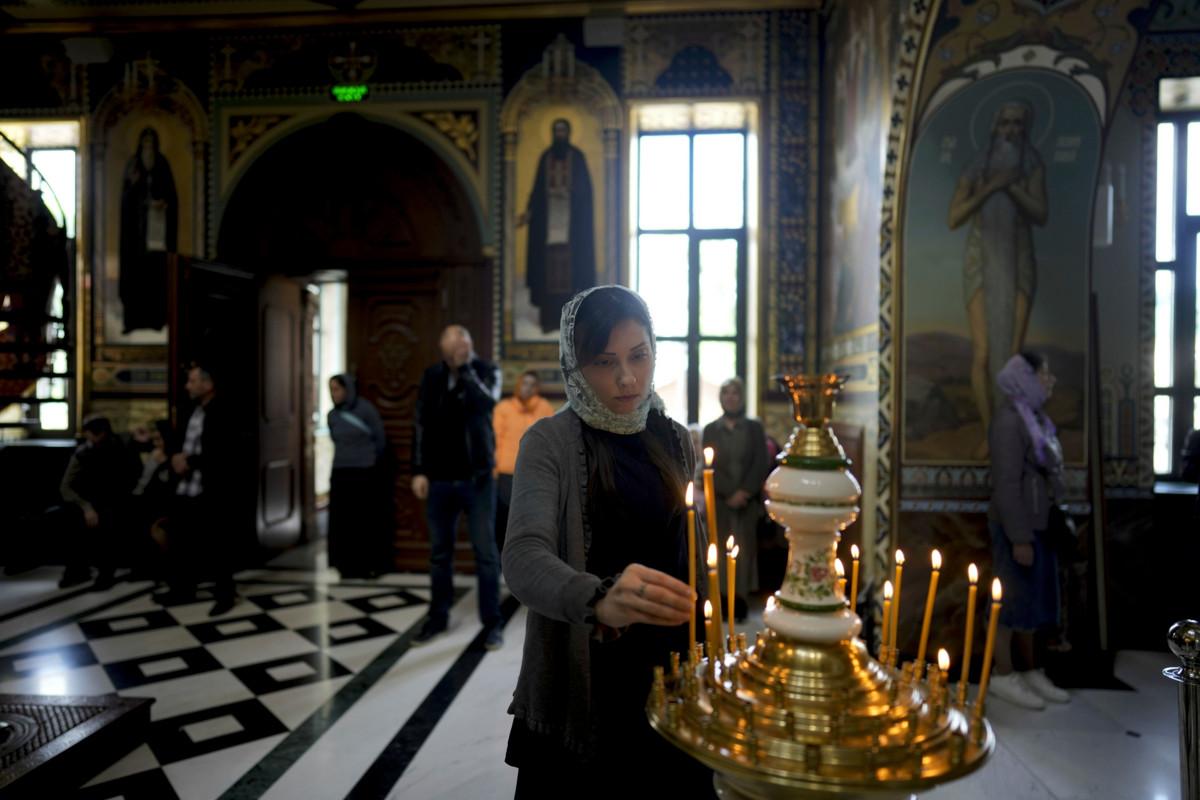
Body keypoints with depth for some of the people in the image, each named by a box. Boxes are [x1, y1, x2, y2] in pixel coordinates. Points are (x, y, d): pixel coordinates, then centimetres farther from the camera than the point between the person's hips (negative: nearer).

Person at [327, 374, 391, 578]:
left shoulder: (366, 409, -9)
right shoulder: (333, 415, 5)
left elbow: (380, 439, 0)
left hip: (366, 474, -4)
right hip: (342, 475, 4)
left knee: (368, 522, 1)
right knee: (344, 523, 3)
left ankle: (370, 566, 11)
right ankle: (349, 566, 12)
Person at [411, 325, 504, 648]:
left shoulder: (487, 371, -2)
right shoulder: (432, 376, 4)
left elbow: (486, 402, -24)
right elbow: (421, 425, 6)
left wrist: (465, 369, -17)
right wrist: (419, 471, 1)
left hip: (477, 477, -2)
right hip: (440, 478, 3)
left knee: (485, 552, 1)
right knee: (440, 551, 12)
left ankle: (492, 622, 12)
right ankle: (438, 617, 26)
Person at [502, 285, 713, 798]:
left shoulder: (674, 440, 3)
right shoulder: (551, 441, -12)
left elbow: (693, 555, 11)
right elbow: (523, 559, -27)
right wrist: (599, 598, -46)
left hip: (671, 672, 4)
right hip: (586, 682, -4)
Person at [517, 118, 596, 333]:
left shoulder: (577, 157, 5)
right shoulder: (545, 157, 12)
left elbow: (585, 190, 1)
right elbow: (538, 190, 10)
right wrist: (528, 213, -2)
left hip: (571, 221, -2)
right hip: (549, 220, 2)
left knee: (572, 265, -6)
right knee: (548, 266, -3)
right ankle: (549, 317, -1)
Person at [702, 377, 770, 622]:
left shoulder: (755, 428, 6)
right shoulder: (711, 429, 6)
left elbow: (761, 464, -1)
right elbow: (708, 466, -1)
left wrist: (744, 492, -12)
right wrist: (729, 494, -11)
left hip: (748, 499, 0)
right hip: (720, 499, 0)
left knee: (745, 548, -1)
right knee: (722, 549, -1)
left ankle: (741, 597, 6)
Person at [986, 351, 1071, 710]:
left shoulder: (1037, 418, 11)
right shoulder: (1009, 418, -15)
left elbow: (1046, 477, 14)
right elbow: (1007, 482, -19)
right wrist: (1019, 537, -20)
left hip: (1041, 524, 9)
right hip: (1018, 527, -8)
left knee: (1036, 600, 15)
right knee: (1014, 599, 1)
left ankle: (1032, 672, 27)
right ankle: (1004, 676, 13)